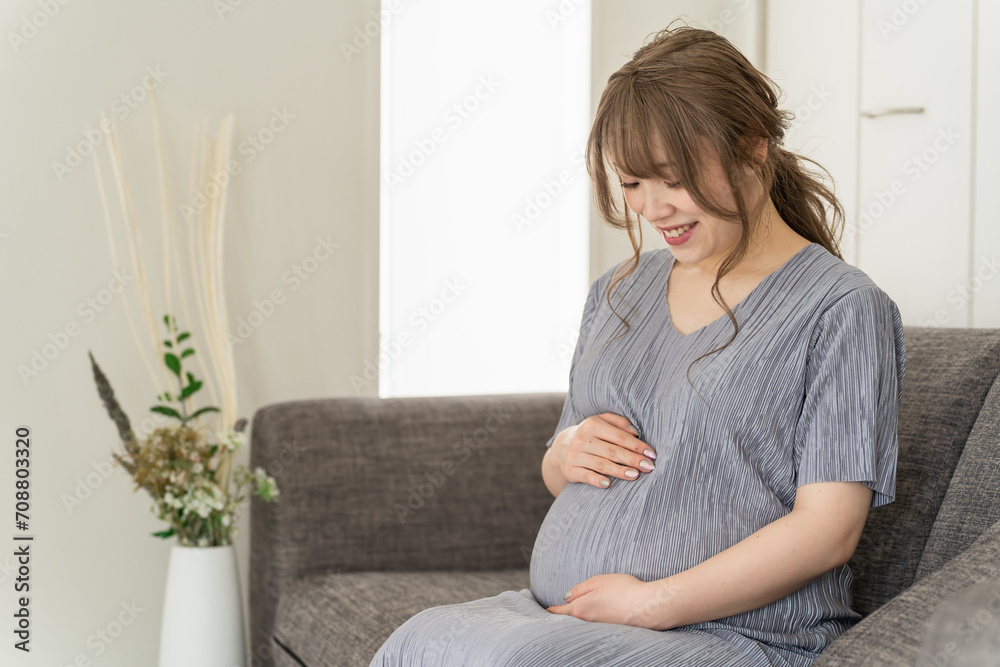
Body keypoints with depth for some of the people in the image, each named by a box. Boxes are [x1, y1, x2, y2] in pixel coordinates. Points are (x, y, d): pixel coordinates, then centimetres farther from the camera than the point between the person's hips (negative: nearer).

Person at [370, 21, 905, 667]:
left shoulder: (841, 310, -5)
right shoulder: (618, 292, 17)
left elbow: (829, 528, -12)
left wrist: (650, 603, -16)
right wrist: (567, 457, 1)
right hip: (562, 615, 6)